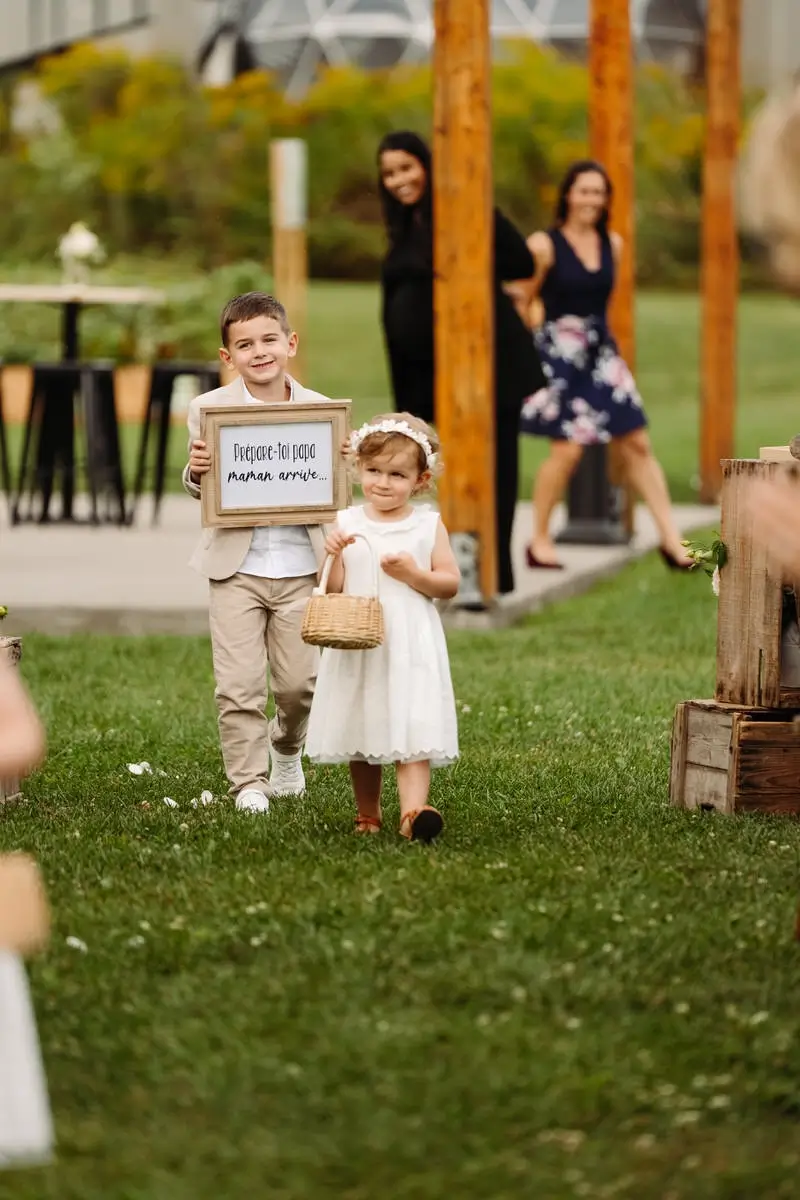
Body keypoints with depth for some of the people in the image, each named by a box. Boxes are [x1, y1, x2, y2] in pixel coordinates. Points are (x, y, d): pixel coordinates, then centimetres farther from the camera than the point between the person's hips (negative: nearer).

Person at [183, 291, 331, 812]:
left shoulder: (319, 409, 2)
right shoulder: (208, 409, -1)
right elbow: (200, 490, 5)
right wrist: (196, 472, -17)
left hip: (300, 568, 1)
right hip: (236, 568, -1)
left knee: (299, 680, 7)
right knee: (239, 684, -2)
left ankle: (287, 749, 38)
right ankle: (248, 783, 11)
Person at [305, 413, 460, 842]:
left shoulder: (428, 525, 2)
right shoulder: (346, 525, 4)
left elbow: (450, 584, 1)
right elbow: (330, 591, 2)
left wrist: (414, 574, -14)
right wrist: (332, 555, -15)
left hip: (411, 649, -2)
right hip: (357, 647, 2)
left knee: (413, 734, -14)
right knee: (361, 734, 11)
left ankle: (413, 812, -27)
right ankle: (367, 815, 26)